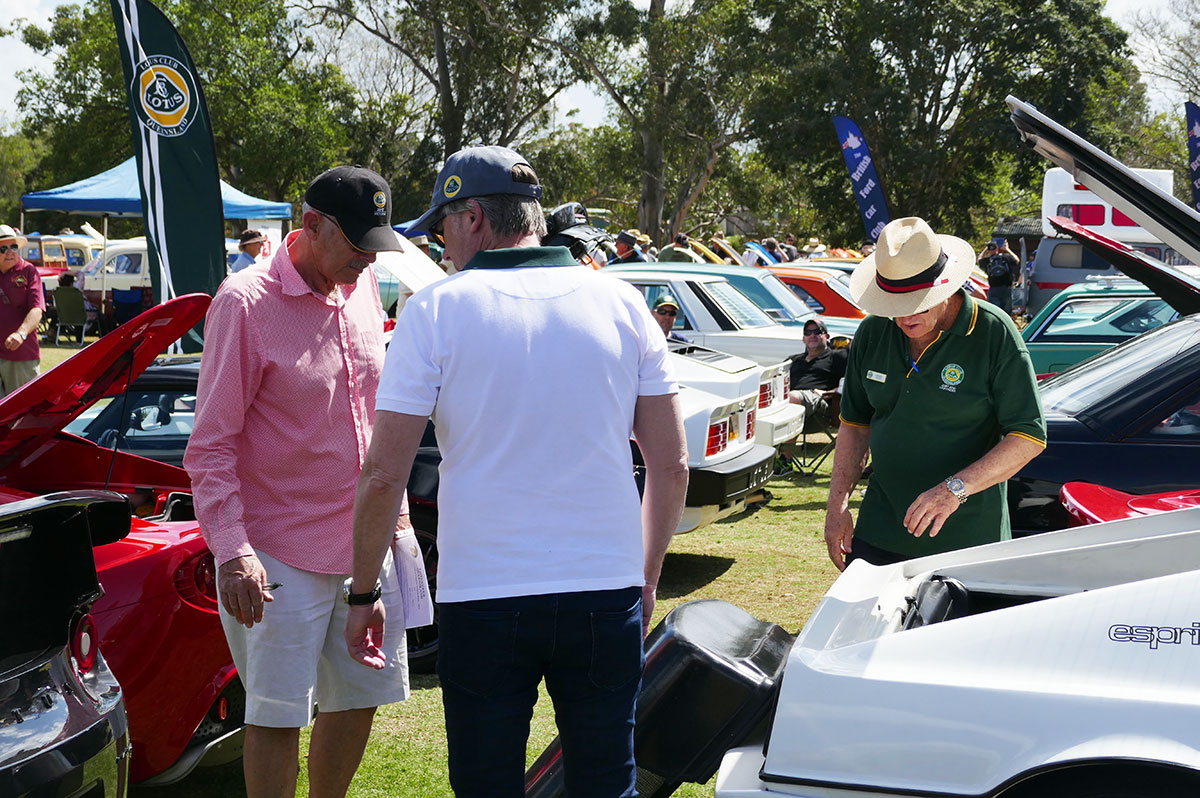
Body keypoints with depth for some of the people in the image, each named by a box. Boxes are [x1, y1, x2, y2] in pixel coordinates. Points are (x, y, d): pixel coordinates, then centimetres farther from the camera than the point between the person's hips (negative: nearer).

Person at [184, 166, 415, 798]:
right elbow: (211, 444, -14)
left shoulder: (363, 288, 6)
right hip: (280, 554, -6)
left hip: (366, 541, 7)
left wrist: (393, 503, 18)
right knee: (277, 713, 1)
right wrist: (232, 550, -22)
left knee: (360, 697, 15)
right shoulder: (246, 301, -14)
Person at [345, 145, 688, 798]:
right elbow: (672, 466, 4)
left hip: (482, 602, -2)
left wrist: (361, 596, 5)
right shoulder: (621, 304, 3)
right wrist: (646, 578, 17)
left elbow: (383, 476, -7)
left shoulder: (435, 310, -5)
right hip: (606, 592, 3)